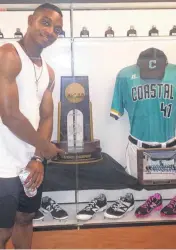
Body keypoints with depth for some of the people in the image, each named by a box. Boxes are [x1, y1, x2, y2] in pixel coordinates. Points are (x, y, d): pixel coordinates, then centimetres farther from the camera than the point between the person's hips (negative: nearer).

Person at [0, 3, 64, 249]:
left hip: (32, 162, 8)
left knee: (25, 218, 23)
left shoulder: (49, 71, 10)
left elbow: (46, 117, 11)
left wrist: (38, 158, -4)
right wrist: (45, 147, -9)